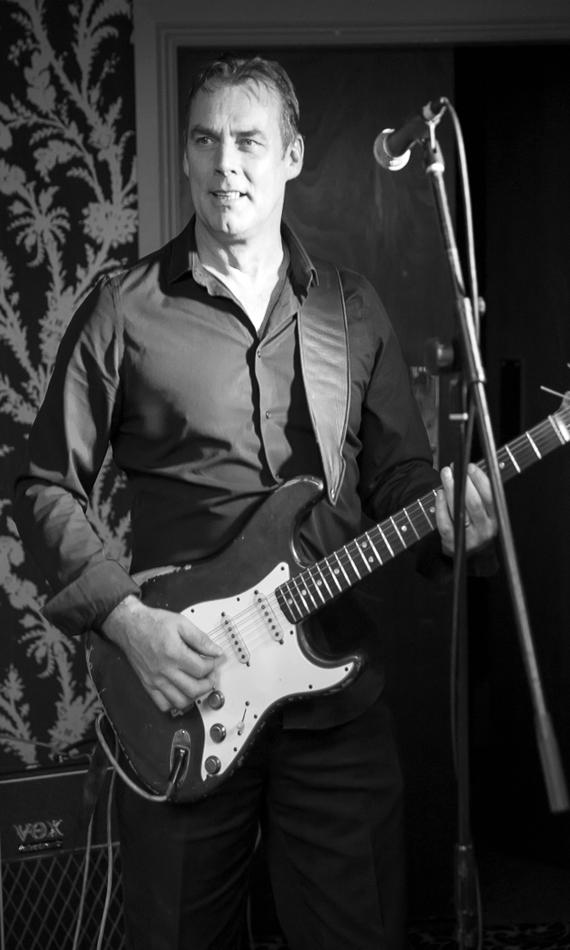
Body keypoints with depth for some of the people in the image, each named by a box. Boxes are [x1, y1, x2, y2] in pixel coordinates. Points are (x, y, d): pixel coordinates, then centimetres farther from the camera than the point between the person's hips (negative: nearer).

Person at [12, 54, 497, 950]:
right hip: (177, 688, -2)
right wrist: (125, 617, -12)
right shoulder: (123, 311, -1)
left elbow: (397, 469, 12)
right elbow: (46, 488, 0)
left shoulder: (353, 309, 8)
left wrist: (440, 512, -11)